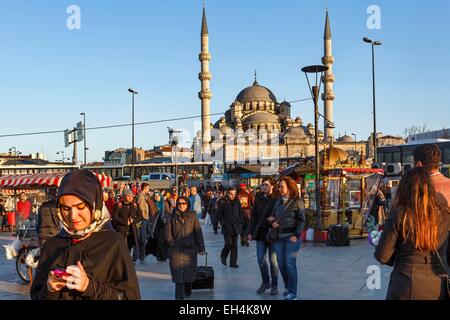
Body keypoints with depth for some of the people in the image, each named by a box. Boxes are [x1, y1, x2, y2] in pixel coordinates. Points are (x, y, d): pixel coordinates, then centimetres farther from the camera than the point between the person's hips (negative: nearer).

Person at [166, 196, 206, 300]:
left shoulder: (192, 216, 4)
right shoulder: (173, 217, 6)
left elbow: (198, 232, 3)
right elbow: (168, 232, 8)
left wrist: (201, 248, -1)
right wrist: (171, 241, -8)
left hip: (190, 249, 1)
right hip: (176, 249, 0)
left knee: (189, 271, 10)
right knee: (178, 272, -7)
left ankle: (188, 291, 29)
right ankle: (179, 296, -6)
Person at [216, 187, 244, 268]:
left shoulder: (237, 202, 9)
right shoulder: (222, 202, -4)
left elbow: (240, 213, 15)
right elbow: (219, 215, -2)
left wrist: (241, 223, 6)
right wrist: (223, 223, -10)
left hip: (236, 227, 4)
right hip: (227, 227, -4)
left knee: (234, 245, 3)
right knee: (229, 244, -9)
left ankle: (233, 262, 11)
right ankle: (223, 256, 18)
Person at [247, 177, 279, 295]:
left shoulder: (277, 199, -8)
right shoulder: (258, 198, 5)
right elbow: (253, 216, 8)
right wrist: (250, 232, 5)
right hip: (260, 233, 4)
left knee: (273, 260, 5)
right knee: (261, 260, 6)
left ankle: (274, 285, 17)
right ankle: (265, 282, 24)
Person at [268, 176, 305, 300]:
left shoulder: (297, 201, -5)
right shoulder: (278, 201, 12)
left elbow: (301, 220, -7)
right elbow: (272, 215, 19)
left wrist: (296, 235, -16)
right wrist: (272, 221, -3)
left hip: (291, 237, -6)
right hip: (279, 237, 6)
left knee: (290, 264, -6)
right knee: (281, 264, 8)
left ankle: (292, 293, 1)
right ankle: (287, 287, 26)